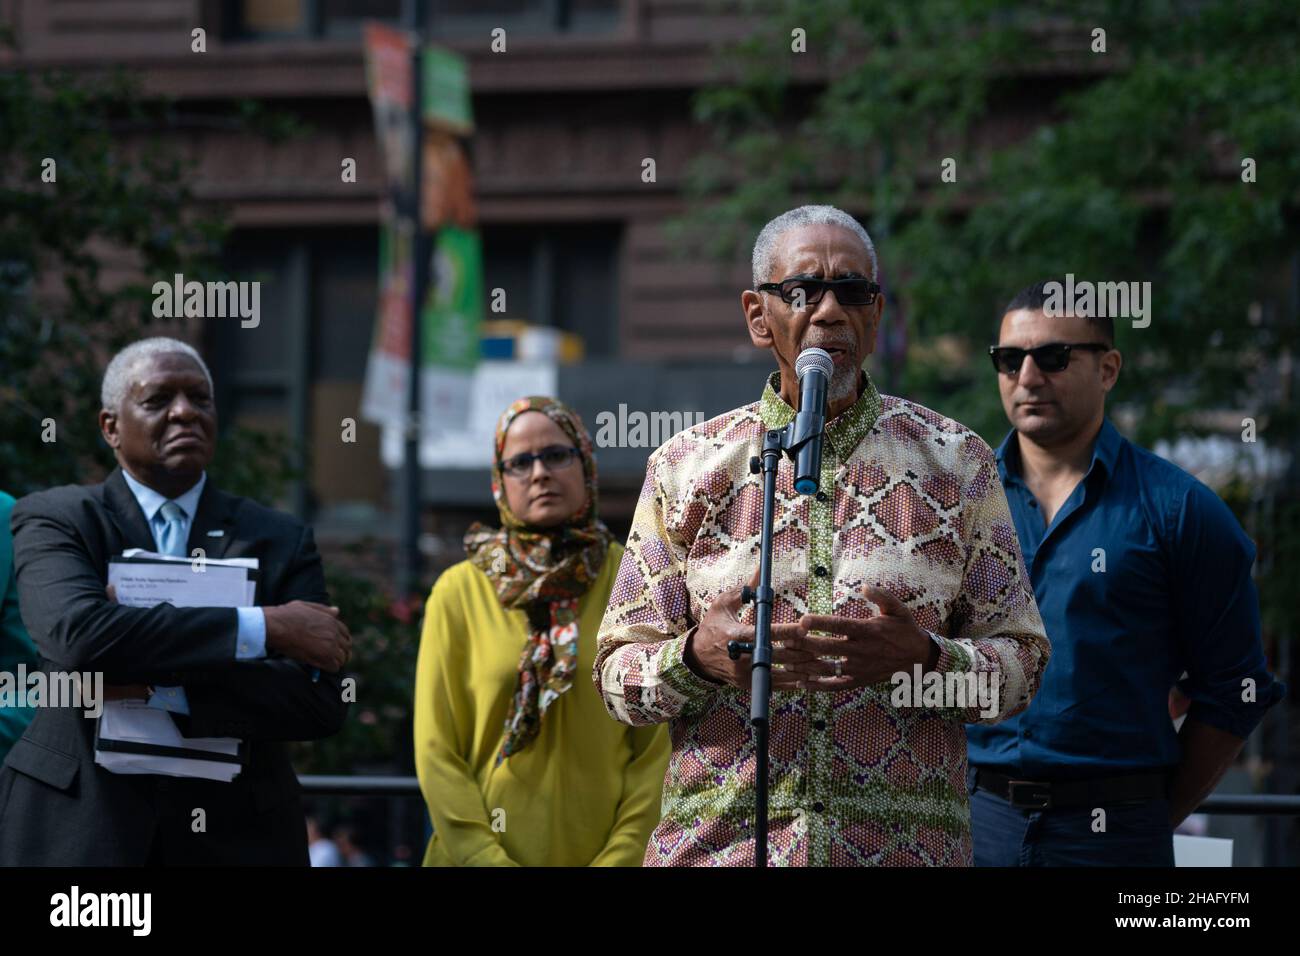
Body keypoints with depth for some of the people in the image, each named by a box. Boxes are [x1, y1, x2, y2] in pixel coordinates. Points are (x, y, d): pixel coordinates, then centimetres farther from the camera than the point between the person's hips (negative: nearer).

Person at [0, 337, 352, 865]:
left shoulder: (279, 540, 4)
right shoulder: (54, 520, -1)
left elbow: (322, 702, -7)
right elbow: (77, 635, -20)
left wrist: (162, 689, -19)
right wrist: (265, 627, -20)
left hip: (234, 834, 2)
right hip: (79, 825, -2)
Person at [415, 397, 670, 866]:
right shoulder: (459, 593, -1)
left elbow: (657, 745, -2)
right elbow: (436, 752, -3)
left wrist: (621, 856, -12)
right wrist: (486, 859, -13)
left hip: (603, 854, 0)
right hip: (483, 855, 0)